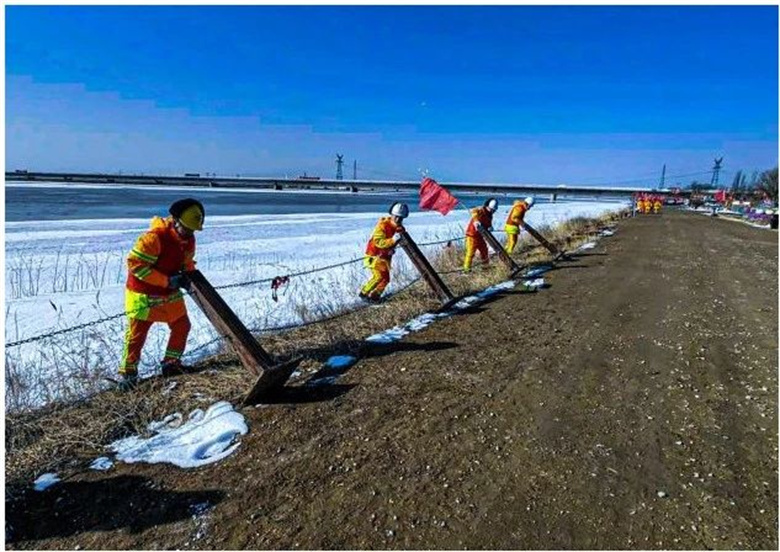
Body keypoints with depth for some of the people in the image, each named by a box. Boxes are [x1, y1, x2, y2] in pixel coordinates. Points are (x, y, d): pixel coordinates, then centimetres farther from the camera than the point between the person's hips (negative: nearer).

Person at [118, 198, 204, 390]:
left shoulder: (189, 239, -2)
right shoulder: (154, 237, -27)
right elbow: (135, 264, -26)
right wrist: (167, 280, -26)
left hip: (170, 294, 7)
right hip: (143, 295, -7)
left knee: (182, 326, 11)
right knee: (137, 334, 0)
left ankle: (171, 363, 28)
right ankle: (128, 373, 15)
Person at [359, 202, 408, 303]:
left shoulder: (400, 228, 0)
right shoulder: (383, 225, -20)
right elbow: (378, 242, -28)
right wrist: (393, 239, -39)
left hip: (386, 256, 7)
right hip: (374, 255, -7)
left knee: (385, 279, 6)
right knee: (379, 276, -19)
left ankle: (375, 295, 24)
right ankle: (364, 293, -3)